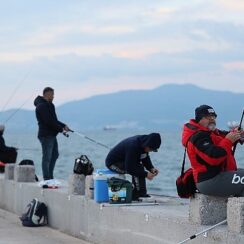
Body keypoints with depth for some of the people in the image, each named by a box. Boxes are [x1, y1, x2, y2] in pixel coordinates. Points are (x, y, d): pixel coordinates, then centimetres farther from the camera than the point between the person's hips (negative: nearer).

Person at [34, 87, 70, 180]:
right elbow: (49, 122, -21)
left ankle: (50, 177, 22)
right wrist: (61, 129, -16)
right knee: (47, 157, -7)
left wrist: (63, 125, 6)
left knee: (54, 155, 15)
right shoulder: (42, 106, -15)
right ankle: (46, 179, -3)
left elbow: (53, 120, 21)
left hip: (52, 135, 11)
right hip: (46, 135, -11)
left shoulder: (49, 105, 18)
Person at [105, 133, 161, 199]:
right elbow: (130, 169, -31)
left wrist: (151, 168, -9)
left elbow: (145, 158, 9)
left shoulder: (143, 143, -5)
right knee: (139, 169, -23)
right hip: (113, 163, -10)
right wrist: (145, 174, -28)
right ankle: (138, 195, -17)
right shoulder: (133, 147, -33)